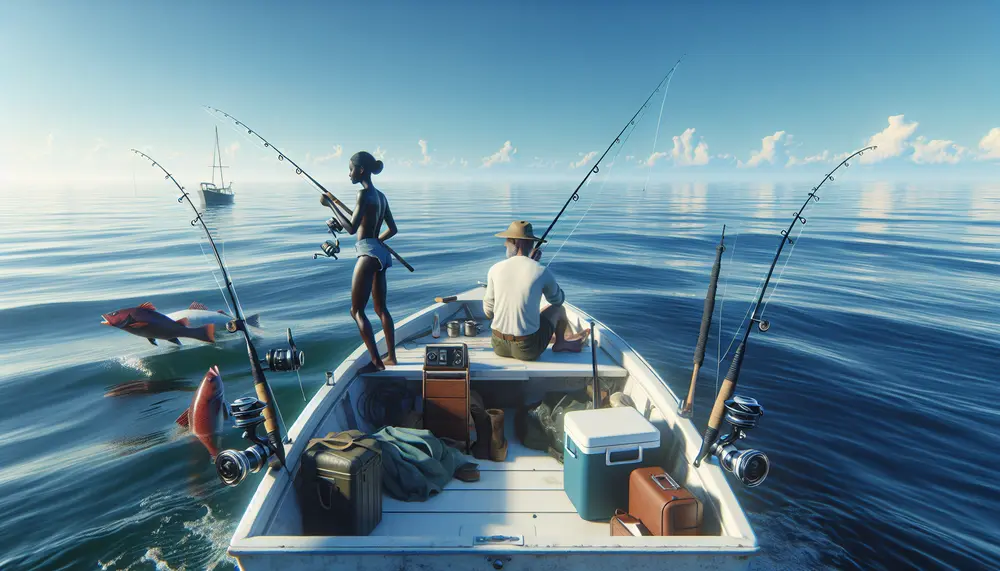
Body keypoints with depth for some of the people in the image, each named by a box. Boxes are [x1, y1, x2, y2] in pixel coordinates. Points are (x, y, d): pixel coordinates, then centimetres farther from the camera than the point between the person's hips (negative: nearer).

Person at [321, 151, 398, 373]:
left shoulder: (364, 193, -11)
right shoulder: (380, 196, 15)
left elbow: (351, 228, -17)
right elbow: (393, 229, 19)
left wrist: (331, 204, -10)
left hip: (368, 254, -9)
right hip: (379, 253, 9)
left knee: (357, 311, -4)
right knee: (381, 308, 16)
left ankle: (376, 361, -7)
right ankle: (391, 356, 22)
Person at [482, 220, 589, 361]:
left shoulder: (495, 269, -5)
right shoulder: (542, 272, -11)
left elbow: (488, 312, 4)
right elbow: (558, 300, 10)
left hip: (499, 346, 3)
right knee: (558, 308, 24)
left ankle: (565, 340, 57)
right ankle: (562, 341, 50)